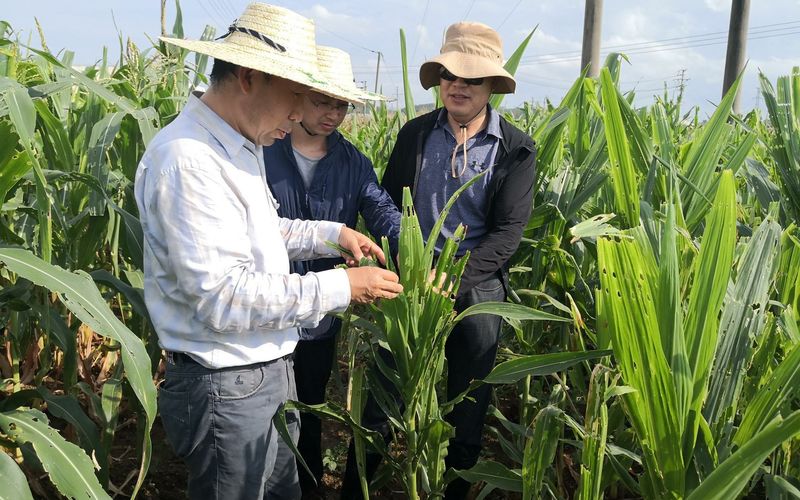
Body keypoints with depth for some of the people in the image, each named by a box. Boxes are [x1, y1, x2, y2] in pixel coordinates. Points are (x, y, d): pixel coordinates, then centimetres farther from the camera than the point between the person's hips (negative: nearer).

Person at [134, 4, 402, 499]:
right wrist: (340, 287, -22)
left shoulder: (239, 145, 7)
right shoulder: (187, 160, -25)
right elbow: (221, 297, -28)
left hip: (269, 368, 9)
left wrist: (331, 233, 8)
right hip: (227, 387, -9)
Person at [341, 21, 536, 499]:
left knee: (467, 406, 12)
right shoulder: (414, 133, 5)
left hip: (476, 289, -1)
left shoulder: (516, 149, -3)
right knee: (379, 400, 7)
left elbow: (508, 232, -7)